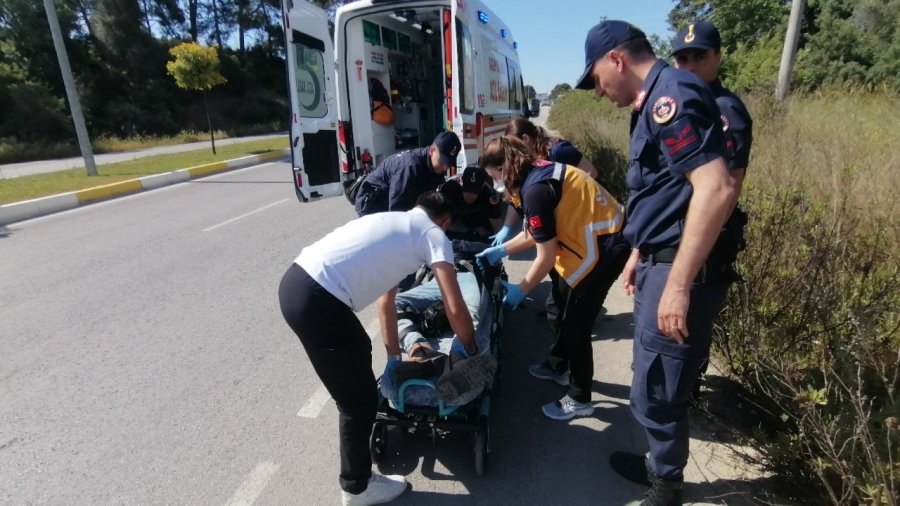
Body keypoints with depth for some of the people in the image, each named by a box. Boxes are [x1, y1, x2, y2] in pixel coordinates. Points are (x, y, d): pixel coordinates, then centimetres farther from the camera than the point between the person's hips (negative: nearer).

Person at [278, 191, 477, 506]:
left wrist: (394, 357, 36)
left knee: (359, 351, 33)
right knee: (361, 401, 9)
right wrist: (470, 349, 14)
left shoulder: (394, 223, 26)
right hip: (317, 302, -10)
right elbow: (456, 309, -6)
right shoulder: (434, 234, 3)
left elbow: (385, 302, 30)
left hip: (296, 282, 10)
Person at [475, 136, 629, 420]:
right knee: (564, 305, 21)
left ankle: (579, 399, 16)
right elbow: (536, 233, 14)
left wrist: (520, 290, -5)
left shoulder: (535, 189, -24)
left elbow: (546, 257, -18)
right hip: (597, 237, 10)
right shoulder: (538, 173, 5)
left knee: (576, 320, 0)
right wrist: (500, 251, 17)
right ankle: (558, 366, 41)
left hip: (604, 246, -10)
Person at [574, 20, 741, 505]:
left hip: (681, 271, -10)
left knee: (656, 392, 3)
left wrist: (679, 284, -27)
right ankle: (660, 466, 40)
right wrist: (638, 256, 23)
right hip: (661, 263, 10)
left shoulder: (670, 94, -16)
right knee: (657, 384, 21)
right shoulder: (655, 102, 16)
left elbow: (718, 188, -27)